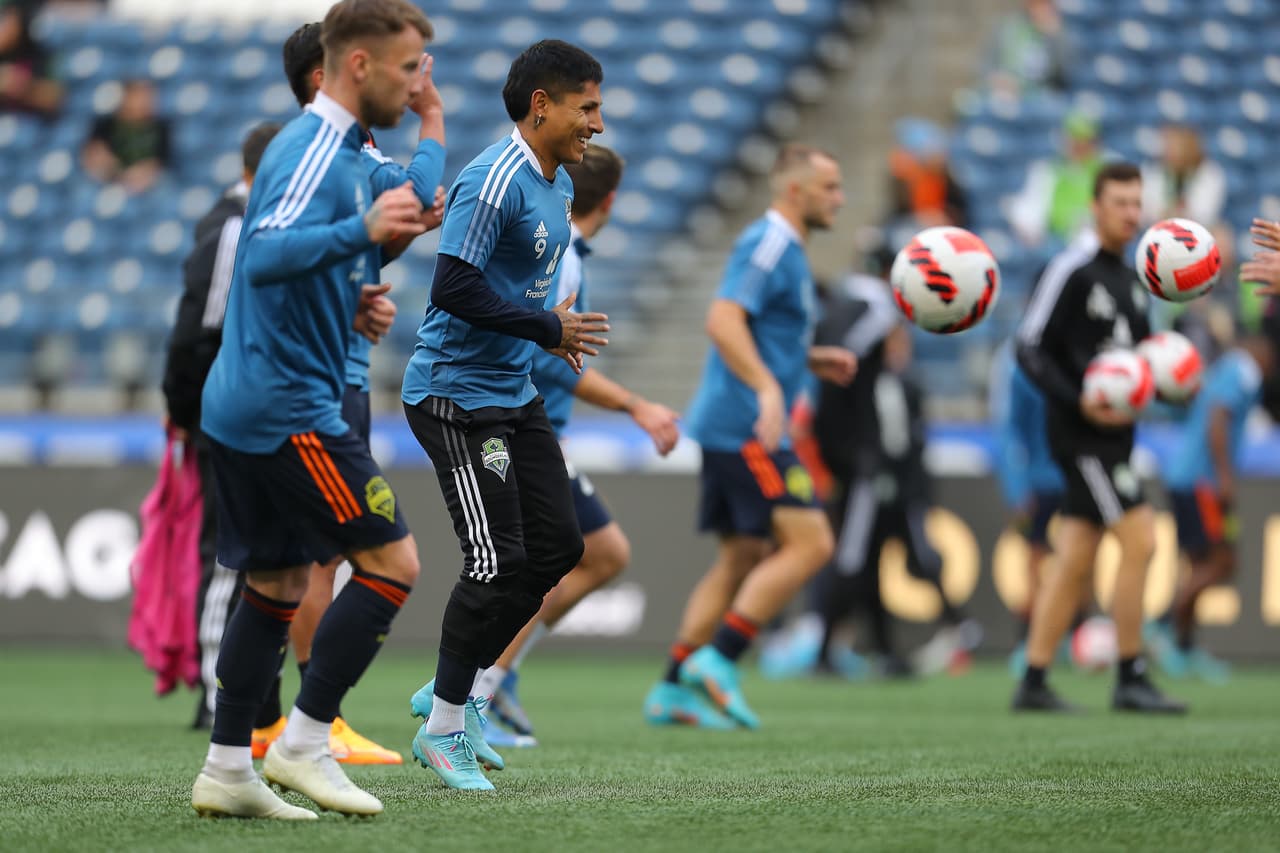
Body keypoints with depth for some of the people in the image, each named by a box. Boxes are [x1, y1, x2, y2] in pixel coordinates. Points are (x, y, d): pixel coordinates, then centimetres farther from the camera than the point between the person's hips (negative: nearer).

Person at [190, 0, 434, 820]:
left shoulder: (336, 149, 17)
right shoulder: (316, 150, -14)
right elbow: (264, 254, -30)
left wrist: (356, 304, 10)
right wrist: (363, 230, -44)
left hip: (246, 405, 10)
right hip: (288, 405, -10)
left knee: (279, 583, 12)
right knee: (392, 562, -8)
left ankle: (228, 769, 13)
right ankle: (303, 743, -5)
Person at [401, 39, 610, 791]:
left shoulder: (559, 184, 11)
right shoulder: (495, 181, -20)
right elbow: (455, 289, -26)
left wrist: (557, 332, 7)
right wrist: (547, 328, -19)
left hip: (516, 391, 10)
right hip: (456, 395, -10)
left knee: (558, 546, 7)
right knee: (499, 564, -10)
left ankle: (454, 690, 21)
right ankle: (443, 728, 4)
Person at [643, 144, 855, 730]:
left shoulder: (787, 251, 20)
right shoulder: (768, 245, -12)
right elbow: (723, 321, -24)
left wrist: (813, 361, 18)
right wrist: (768, 388, -34)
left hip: (731, 431, 10)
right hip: (744, 425, -10)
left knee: (742, 558, 11)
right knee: (809, 543, -13)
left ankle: (672, 691, 11)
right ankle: (718, 660, -13)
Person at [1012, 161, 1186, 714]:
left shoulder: (1129, 278, 16)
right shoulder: (1072, 270, -10)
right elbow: (1030, 348, -12)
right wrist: (1079, 401, -23)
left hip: (1113, 432, 8)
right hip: (1081, 434, -8)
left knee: (1073, 561, 7)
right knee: (1140, 540, -12)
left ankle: (1033, 683, 10)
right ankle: (1130, 679, -6)